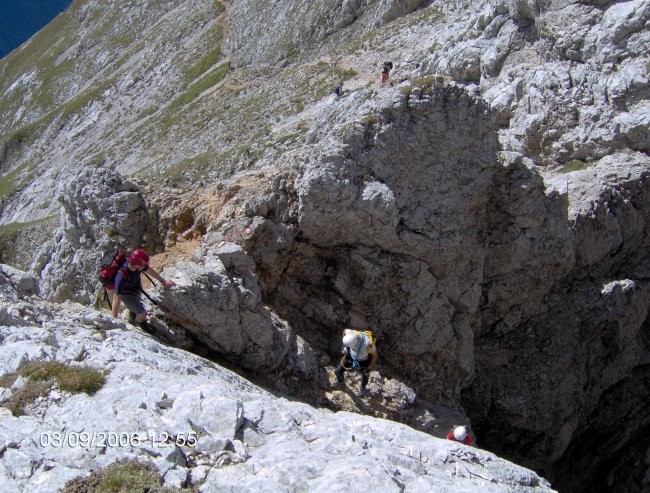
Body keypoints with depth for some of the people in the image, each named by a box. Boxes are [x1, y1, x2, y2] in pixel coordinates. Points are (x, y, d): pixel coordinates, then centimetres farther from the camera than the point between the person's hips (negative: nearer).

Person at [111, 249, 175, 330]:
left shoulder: (136, 263, -29)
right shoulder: (122, 276, -47)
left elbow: (150, 270, -6)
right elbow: (116, 299, -42)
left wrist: (163, 281, 9)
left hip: (136, 286, 6)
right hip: (125, 293, -6)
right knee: (142, 314, -2)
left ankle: (132, 317, 62)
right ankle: (139, 322, 33)